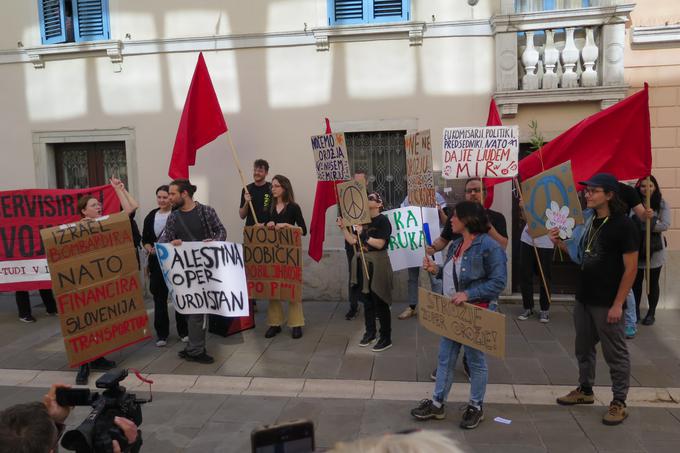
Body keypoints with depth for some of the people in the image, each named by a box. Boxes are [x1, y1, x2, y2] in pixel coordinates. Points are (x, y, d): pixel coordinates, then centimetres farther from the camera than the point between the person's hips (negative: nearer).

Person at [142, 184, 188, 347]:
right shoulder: (151, 216, 7)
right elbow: (145, 238, 11)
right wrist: (149, 248, -7)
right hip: (157, 262, 4)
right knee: (159, 297, 8)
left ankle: (184, 331, 20)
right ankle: (161, 334, 19)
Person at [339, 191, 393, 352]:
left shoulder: (383, 220, -10)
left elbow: (380, 244, -19)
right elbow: (352, 241, 8)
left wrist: (364, 235, -21)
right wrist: (343, 227, -1)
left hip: (377, 264, -7)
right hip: (363, 264, 7)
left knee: (380, 302, -1)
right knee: (367, 301, 14)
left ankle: (386, 338, 9)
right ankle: (370, 333, 27)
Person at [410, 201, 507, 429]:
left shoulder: (489, 245, -18)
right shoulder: (456, 244, 7)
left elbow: (498, 281, -22)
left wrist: (468, 294, -27)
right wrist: (436, 269, -2)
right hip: (451, 309, 8)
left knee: (475, 360, 10)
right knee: (445, 357, 15)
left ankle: (476, 407, 28)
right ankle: (437, 403, 27)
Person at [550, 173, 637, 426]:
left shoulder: (623, 225, -13)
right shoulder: (587, 220, 6)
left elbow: (630, 268, -14)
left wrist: (618, 304, -17)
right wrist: (560, 243, -3)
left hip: (607, 303, -7)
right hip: (583, 298, 7)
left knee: (615, 353, 5)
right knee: (583, 348, 18)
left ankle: (619, 402, 18)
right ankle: (585, 390, 35)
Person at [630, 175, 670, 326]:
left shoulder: (662, 204, -3)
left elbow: (665, 225, -12)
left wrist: (650, 219, -24)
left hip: (654, 251, 0)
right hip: (635, 249, 0)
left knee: (652, 282, 12)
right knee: (636, 282, 12)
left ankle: (651, 313, 28)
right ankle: (635, 310, 29)